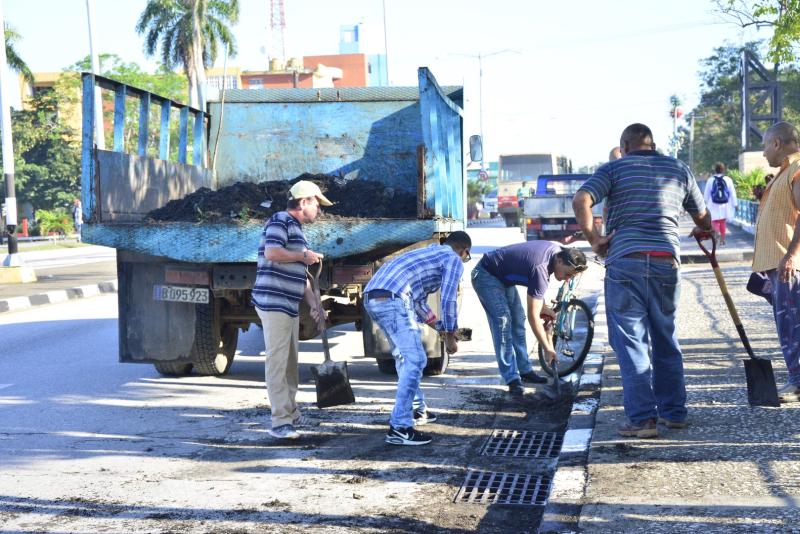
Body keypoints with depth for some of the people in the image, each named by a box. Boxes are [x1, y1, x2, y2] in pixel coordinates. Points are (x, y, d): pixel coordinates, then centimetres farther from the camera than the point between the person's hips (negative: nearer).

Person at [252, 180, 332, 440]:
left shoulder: (297, 230, 23)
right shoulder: (280, 221, -6)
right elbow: (271, 253, -23)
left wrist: (314, 304, 17)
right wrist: (304, 256, -10)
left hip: (289, 306, 10)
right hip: (273, 303, -10)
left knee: (290, 362, 16)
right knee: (277, 362, -11)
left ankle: (291, 414, 26)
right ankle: (280, 422, -12)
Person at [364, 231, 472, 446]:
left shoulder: (428, 252, 36)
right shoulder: (454, 260, 9)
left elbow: (418, 300, 42)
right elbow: (448, 300, 2)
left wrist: (441, 327, 47)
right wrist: (450, 337, 14)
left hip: (371, 297, 9)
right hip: (393, 299, -9)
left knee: (403, 356, 25)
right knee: (414, 360, -7)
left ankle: (417, 409, 38)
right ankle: (399, 428, -11)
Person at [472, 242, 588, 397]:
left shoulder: (556, 250, -8)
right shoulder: (540, 269, -34)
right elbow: (533, 317, -29)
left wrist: (543, 307, 6)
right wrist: (548, 349, -24)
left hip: (503, 277, 10)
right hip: (486, 276, -10)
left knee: (517, 321, 9)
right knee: (503, 322, -18)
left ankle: (524, 370, 17)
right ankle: (512, 379, -19)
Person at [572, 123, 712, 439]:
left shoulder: (614, 169, 4)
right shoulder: (679, 170, 16)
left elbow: (581, 201, -14)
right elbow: (703, 218, 25)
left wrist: (594, 239, -3)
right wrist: (703, 231, 48)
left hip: (625, 261, -4)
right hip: (667, 263, 4)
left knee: (631, 341, 0)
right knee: (665, 339, 17)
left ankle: (642, 419, -4)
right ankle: (674, 412, 22)